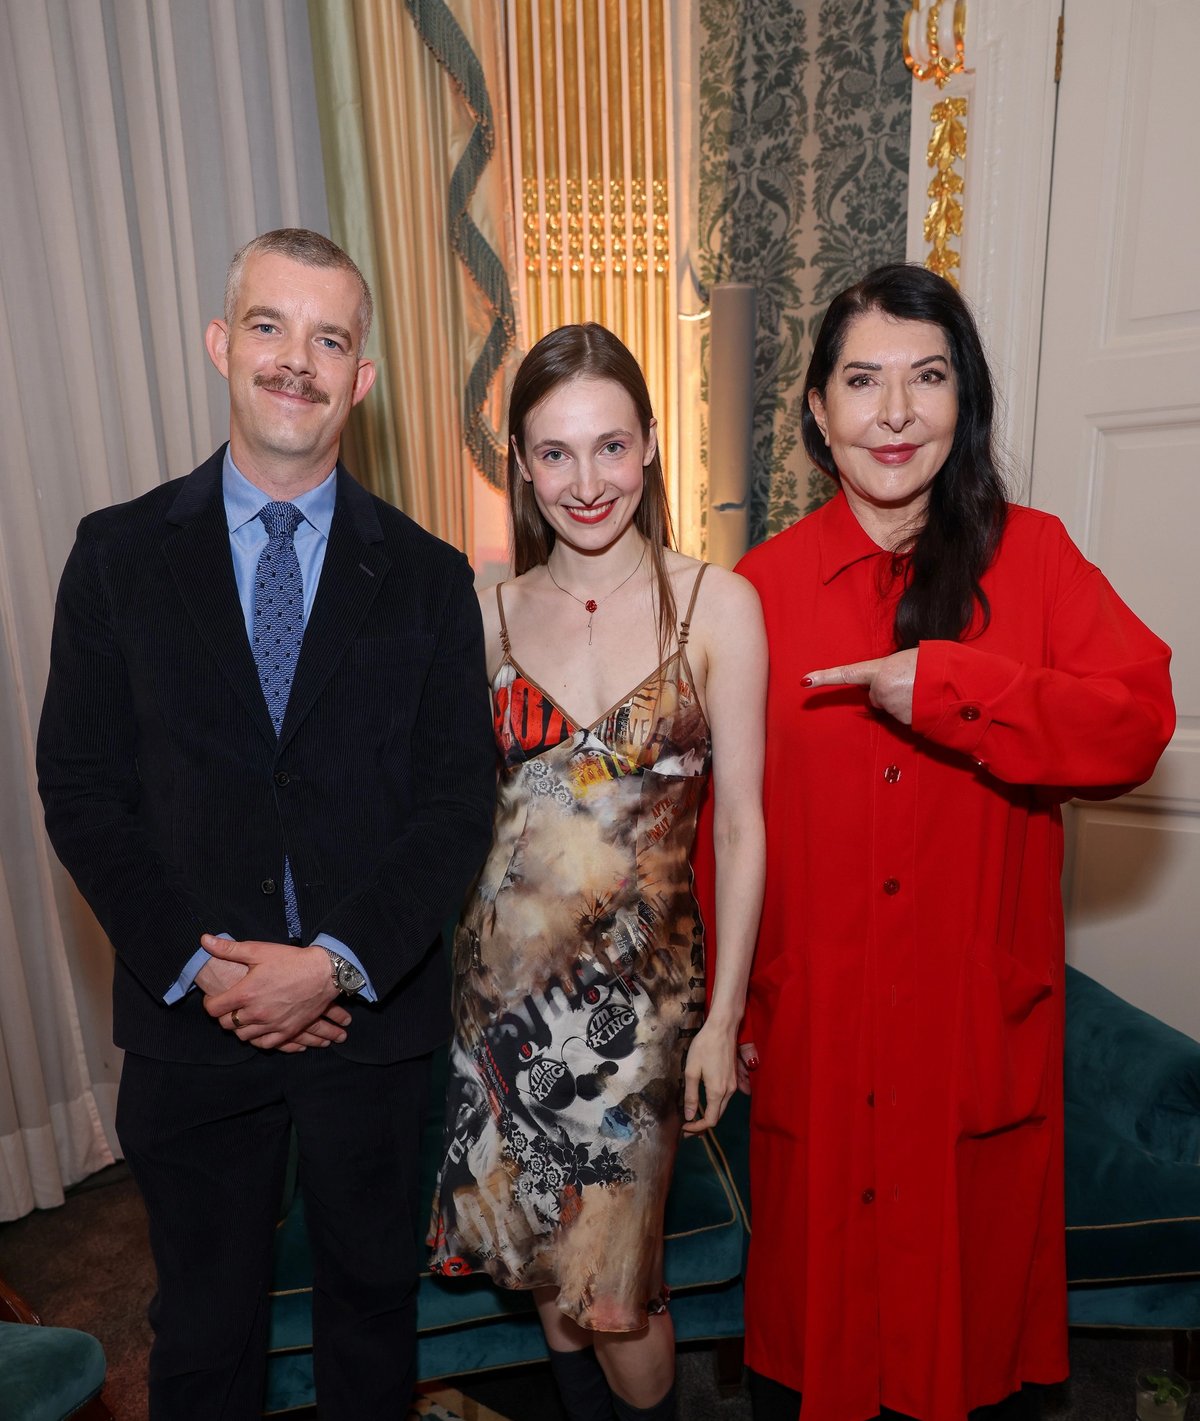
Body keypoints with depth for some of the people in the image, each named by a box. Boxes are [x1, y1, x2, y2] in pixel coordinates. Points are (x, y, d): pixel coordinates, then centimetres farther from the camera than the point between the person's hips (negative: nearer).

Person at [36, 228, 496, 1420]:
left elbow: (460, 798, -7)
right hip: (190, 1011, 1)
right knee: (203, 1325, 22)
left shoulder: (427, 575, -2)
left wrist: (339, 962, -16)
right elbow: (81, 788, -4)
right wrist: (197, 965, -13)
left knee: (373, 1293, 23)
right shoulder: (120, 553, -1)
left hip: (372, 1009, 0)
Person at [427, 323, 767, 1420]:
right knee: (542, 1256, 22)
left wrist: (723, 1018, -6)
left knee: (614, 1284, 10)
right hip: (501, 970, 3)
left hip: (641, 980, -3)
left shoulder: (717, 605, -8)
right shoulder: (489, 613, 0)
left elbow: (742, 826, -7)